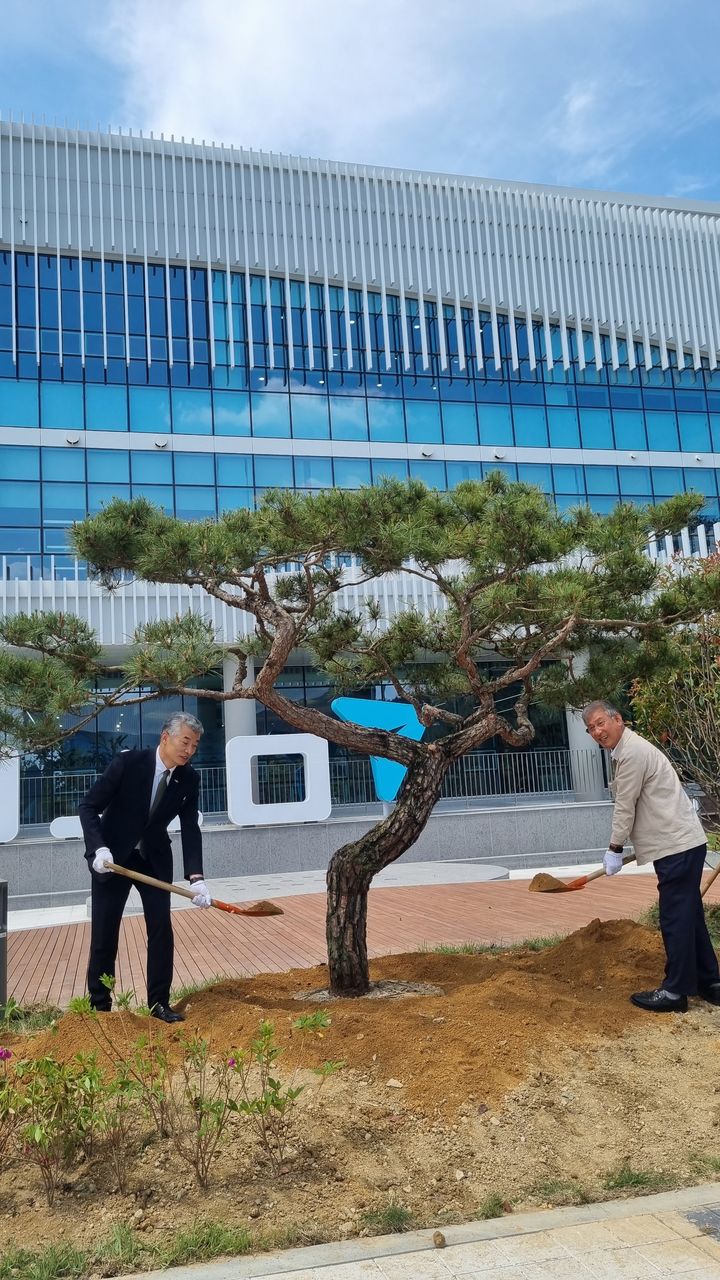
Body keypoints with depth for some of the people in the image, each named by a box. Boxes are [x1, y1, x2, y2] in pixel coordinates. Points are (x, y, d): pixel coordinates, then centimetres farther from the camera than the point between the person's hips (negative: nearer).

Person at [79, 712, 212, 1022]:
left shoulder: (189, 779, -10)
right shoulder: (128, 763, -21)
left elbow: (190, 830, -12)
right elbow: (88, 807, -16)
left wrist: (196, 878, -23)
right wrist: (99, 849, -29)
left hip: (155, 859, 3)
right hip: (112, 857, -3)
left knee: (161, 929, -2)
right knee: (104, 933, 2)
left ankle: (159, 1002, 10)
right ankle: (99, 1004, 17)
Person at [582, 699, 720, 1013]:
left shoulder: (632, 752, -17)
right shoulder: (629, 749, 16)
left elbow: (625, 807, -14)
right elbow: (632, 805, 23)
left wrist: (615, 849, -4)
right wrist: (622, 846, 25)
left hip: (677, 846, -11)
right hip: (682, 843, 11)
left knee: (676, 919, -4)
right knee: (690, 916, 17)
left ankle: (675, 992, 3)